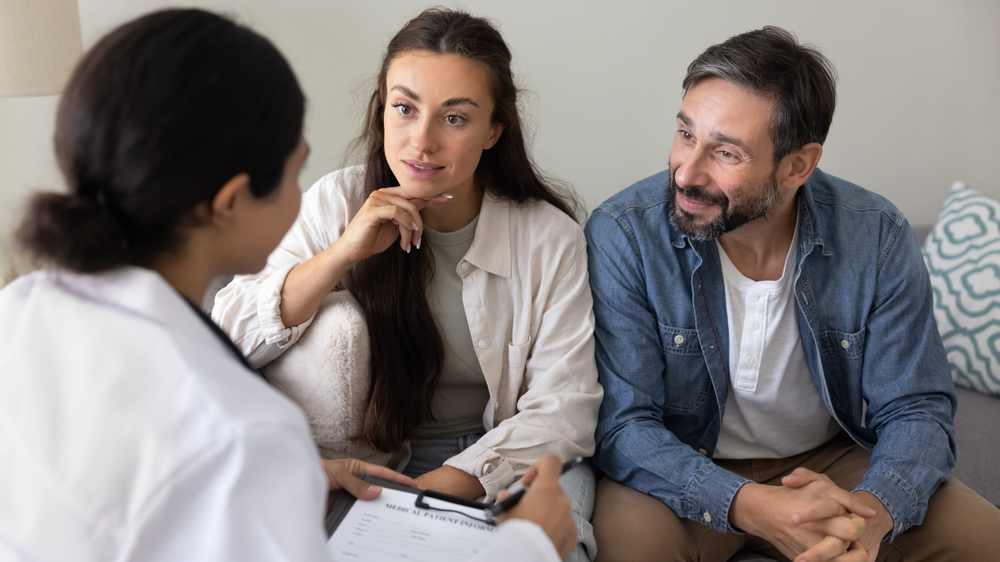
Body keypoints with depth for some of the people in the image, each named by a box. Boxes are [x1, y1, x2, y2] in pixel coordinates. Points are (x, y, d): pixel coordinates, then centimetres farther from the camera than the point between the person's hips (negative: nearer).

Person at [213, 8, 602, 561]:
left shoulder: (548, 237, -9)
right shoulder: (338, 204, -6)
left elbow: (562, 410, -9)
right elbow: (221, 344, -12)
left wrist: (442, 486, -22)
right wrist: (343, 253, -23)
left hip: (501, 463, -3)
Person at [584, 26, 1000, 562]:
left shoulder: (877, 239, -13)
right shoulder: (623, 235, -20)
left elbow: (915, 410, -8)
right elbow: (620, 422, -20)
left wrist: (874, 510, -31)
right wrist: (750, 506, -36)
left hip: (830, 460, 3)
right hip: (684, 473, -2)